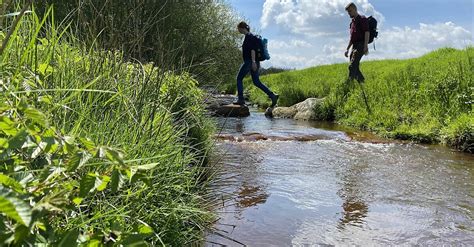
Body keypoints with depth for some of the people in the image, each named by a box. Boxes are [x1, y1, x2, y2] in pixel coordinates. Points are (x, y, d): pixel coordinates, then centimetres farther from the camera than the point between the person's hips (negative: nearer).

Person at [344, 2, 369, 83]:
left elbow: (367, 32, -13)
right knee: (355, 67, 6)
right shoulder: (352, 22, 23)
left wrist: (366, 46, -24)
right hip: (354, 46, 9)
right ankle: (362, 82, 15)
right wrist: (347, 49, 22)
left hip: (360, 45, -9)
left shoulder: (362, 19, -2)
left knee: (352, 66, -20)